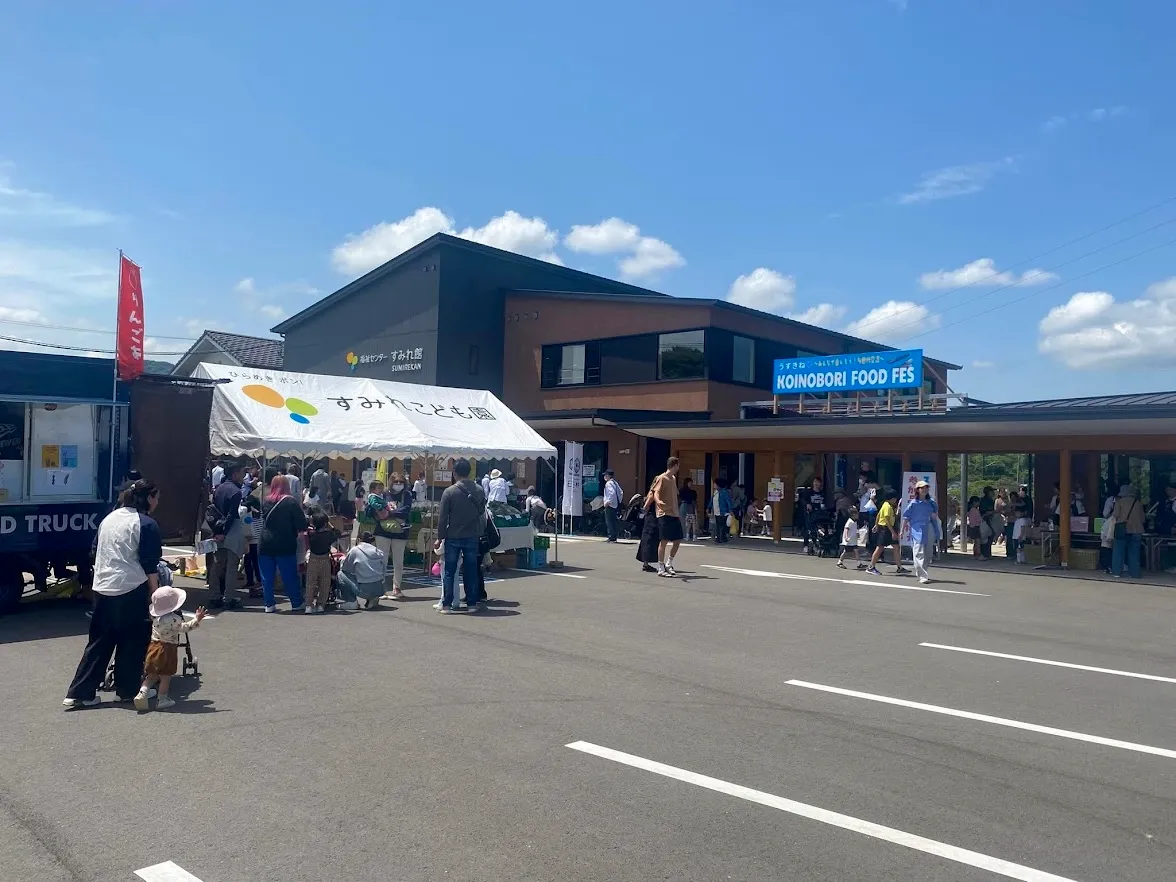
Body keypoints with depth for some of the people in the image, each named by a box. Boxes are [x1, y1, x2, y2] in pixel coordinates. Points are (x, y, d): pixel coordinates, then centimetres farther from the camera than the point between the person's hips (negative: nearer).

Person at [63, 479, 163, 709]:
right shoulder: (146, 524, -10)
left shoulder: (109, 518, 13)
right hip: (131, 589, -7)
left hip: (102, 588, 7)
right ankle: (127, 690, 17)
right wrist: (154, 594, -6)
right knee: (133, 642, 8)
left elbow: (95, 552, 22)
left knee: (99, 642, 13)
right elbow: (150, 566, -11)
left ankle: (79, 693, 11)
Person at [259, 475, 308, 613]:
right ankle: (297, 603, 10)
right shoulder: (291, 502, -10)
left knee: (267, 576, 9)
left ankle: (269, 604, 11)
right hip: (285, 545, -3)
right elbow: (302, 524, -9)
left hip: (265, 544, 3)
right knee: (290, 576, 6)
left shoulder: (266, 501, 1)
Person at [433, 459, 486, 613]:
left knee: (449, 571, 5)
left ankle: (447, 604, 5)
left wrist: (440, 538, -1)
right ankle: (472, 603, 12)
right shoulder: (479, 491, 1)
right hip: (472, 537, 3)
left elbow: (443, 517, -8)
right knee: (471, 571, 9)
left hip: (453, 537, -3)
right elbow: (482, 514, 9)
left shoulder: (449, 492, -10)